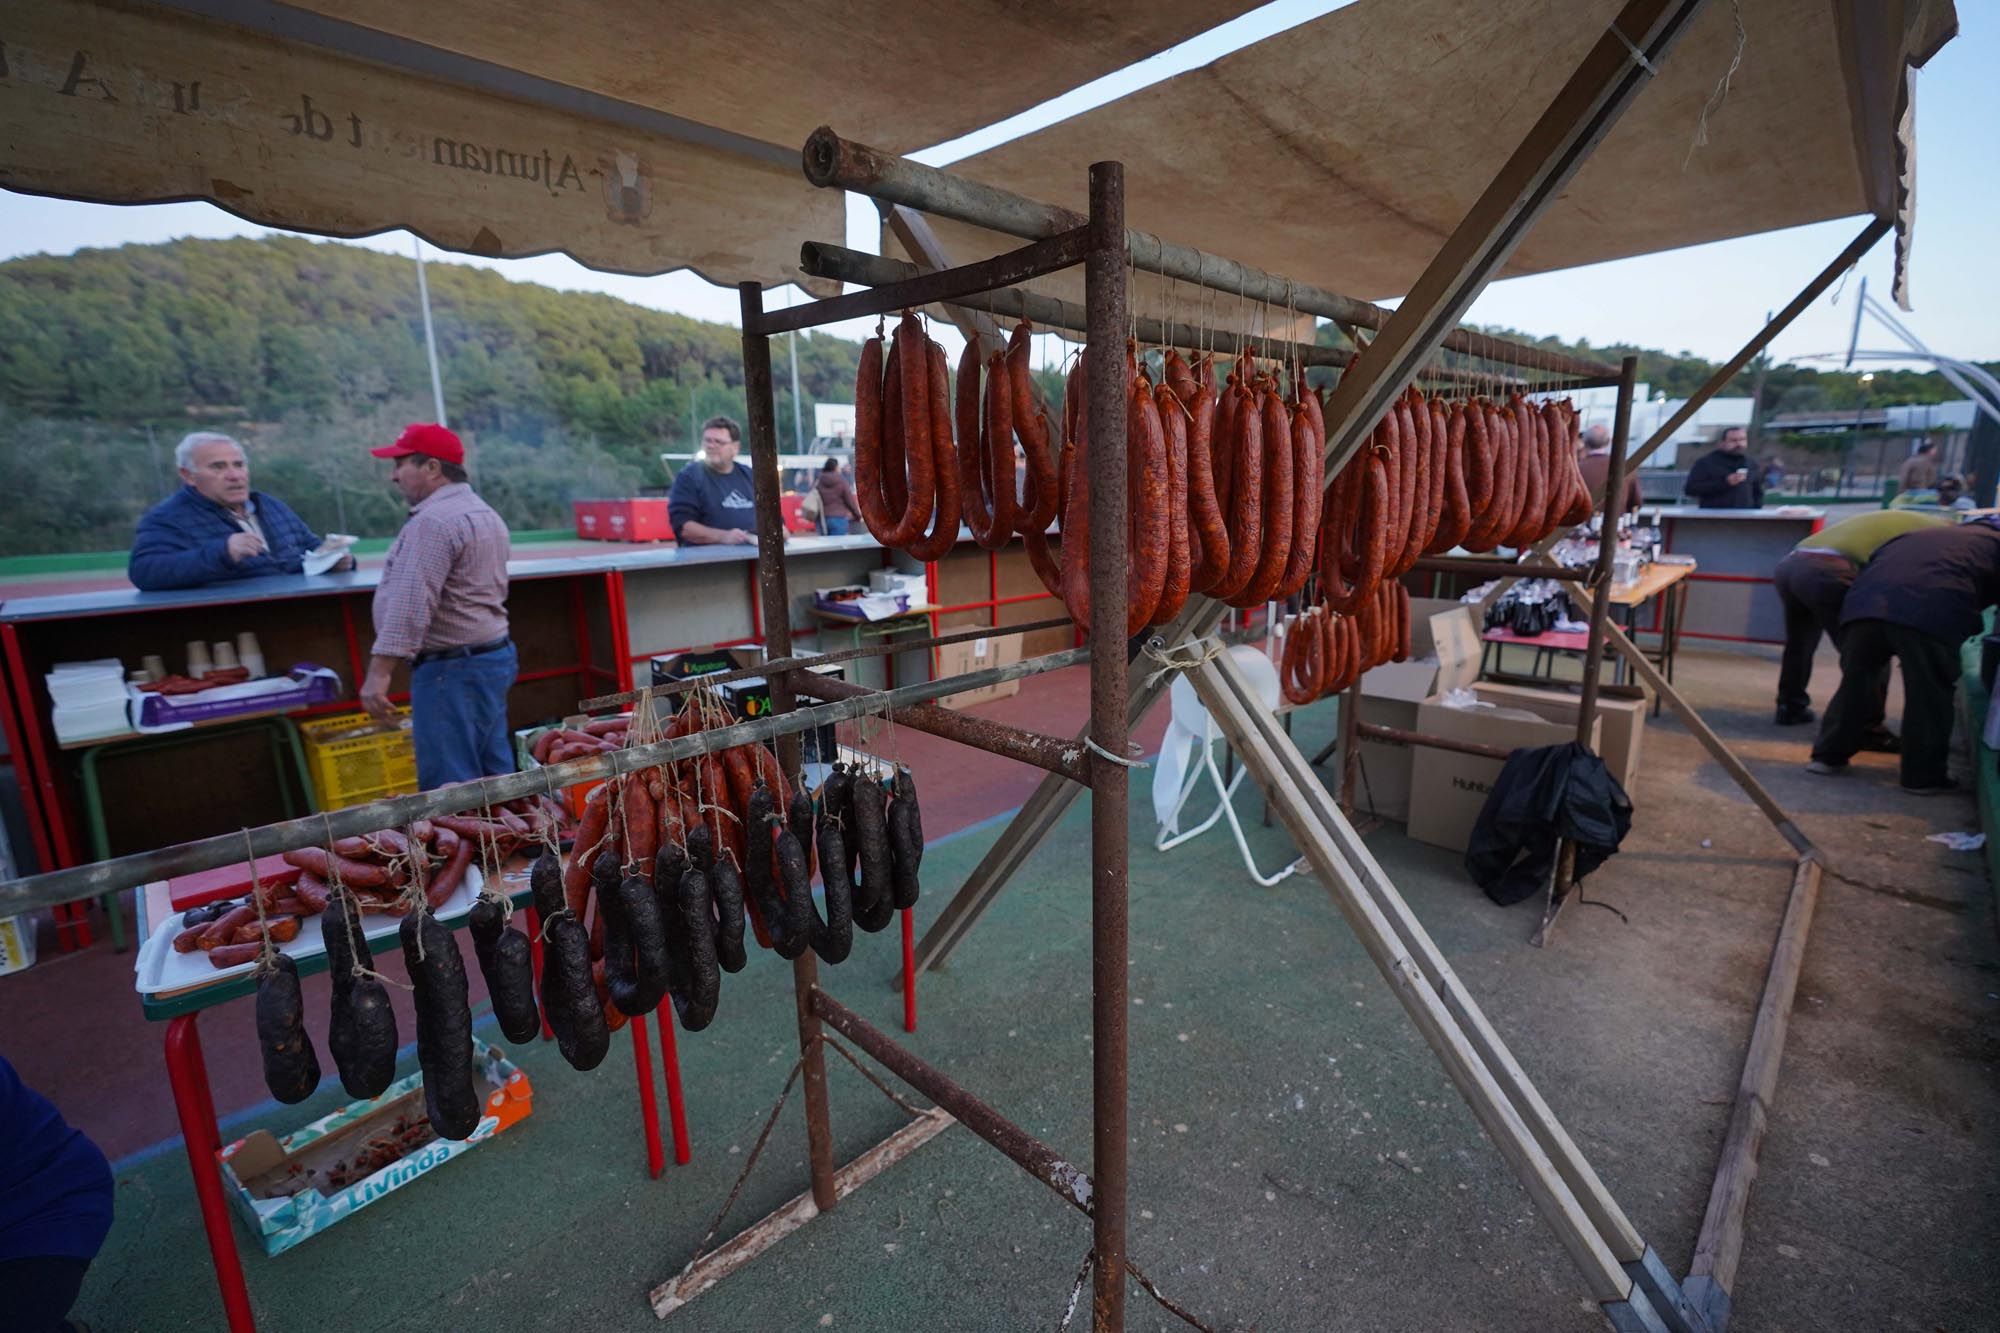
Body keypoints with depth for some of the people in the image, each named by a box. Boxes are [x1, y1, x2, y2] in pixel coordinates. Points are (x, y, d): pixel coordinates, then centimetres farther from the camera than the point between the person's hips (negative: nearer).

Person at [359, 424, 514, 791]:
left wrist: (379, 672, -24)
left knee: (448, 788, -5)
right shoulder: (484, 513, 16)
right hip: (493, 656, 10)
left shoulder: (434, 522, -16)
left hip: (452, 668, -10)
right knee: (495, 777, 14)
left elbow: (411, 604, -24)